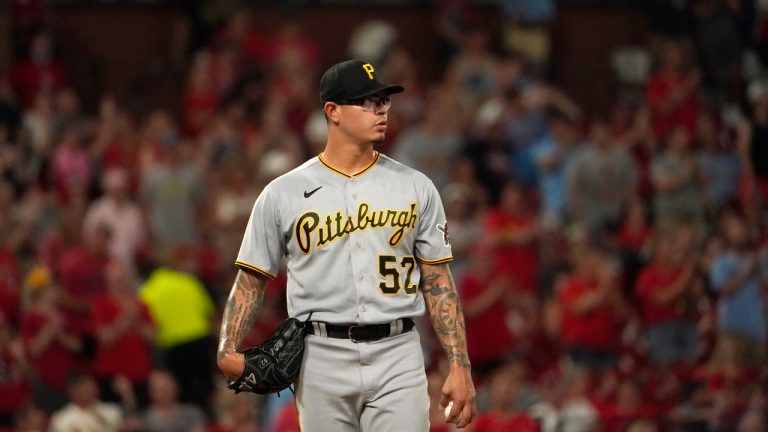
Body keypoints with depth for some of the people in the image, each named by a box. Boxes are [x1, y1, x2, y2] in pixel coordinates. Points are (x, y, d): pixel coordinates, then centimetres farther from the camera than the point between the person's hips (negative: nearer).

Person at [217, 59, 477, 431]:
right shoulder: (283, 194, 4)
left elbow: (438, 283, 8)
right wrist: (228, 351, -9)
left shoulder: (415, 188, 8)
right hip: (322, 359, 0)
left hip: (397, 359, 0)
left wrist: (459, 367, 0)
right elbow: (251, 279, 7)